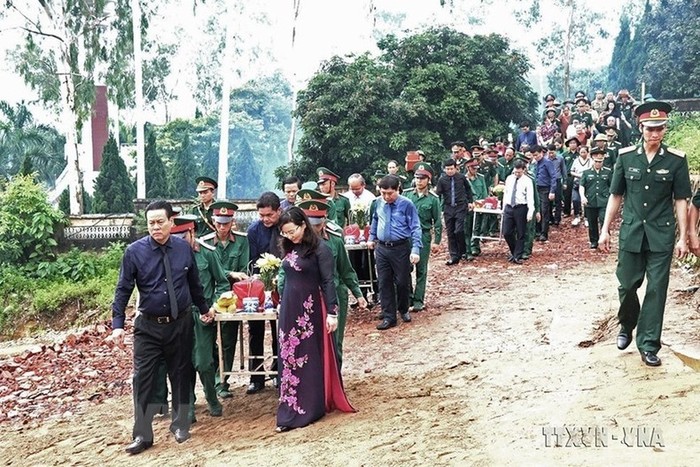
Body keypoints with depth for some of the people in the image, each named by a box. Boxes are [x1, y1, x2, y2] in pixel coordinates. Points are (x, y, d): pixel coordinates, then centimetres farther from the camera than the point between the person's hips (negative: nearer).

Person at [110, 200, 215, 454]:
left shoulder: (184, 248, -2)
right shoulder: (134, 251, -9)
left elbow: (194, 283, 11)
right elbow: (123, 290, -7)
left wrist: (204, 308, 22)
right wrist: (118, 324, -14)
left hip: (181, 324, 2)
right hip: (148, 326, -2)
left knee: (181, 376, 13)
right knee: (144, 379, -2)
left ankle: (180, 425, 30)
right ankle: (142, 435, 9)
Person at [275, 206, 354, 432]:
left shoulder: (320, 249, -12)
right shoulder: (289, 249, 8)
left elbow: (328, 282, -12)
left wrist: (332, 313, -15)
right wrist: (282, 303, 13)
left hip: (310, 310, -6)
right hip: (289, 309, 7)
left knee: (309, 358, 3)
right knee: (289, 358, 10)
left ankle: (309, 408, 13)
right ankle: (290, 409, 19)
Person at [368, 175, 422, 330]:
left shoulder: (406, 205, -13)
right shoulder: (379, 203, 1)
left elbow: (415, 228, -12)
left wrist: (416, 249, -20)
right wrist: (372, 238, 22)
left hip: (401, 248, -4)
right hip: (382, 248, 4)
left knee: (402, 282, 8)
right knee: (384, 283, 5)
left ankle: (403, 310, 32)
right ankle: (389, 317, 13)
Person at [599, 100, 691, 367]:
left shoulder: (676, 159, -2)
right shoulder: (626, 156, 1)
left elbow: (681, 200, 0)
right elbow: (616, 196, 7)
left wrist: (683, 238, -3)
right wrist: (605, 230, 4)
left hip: (661, 236, -1)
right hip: (631, 233, 1)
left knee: (656, 290, 1)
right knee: (627, 286, 8)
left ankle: (648, 346, 10)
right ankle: (626, 326, 36)